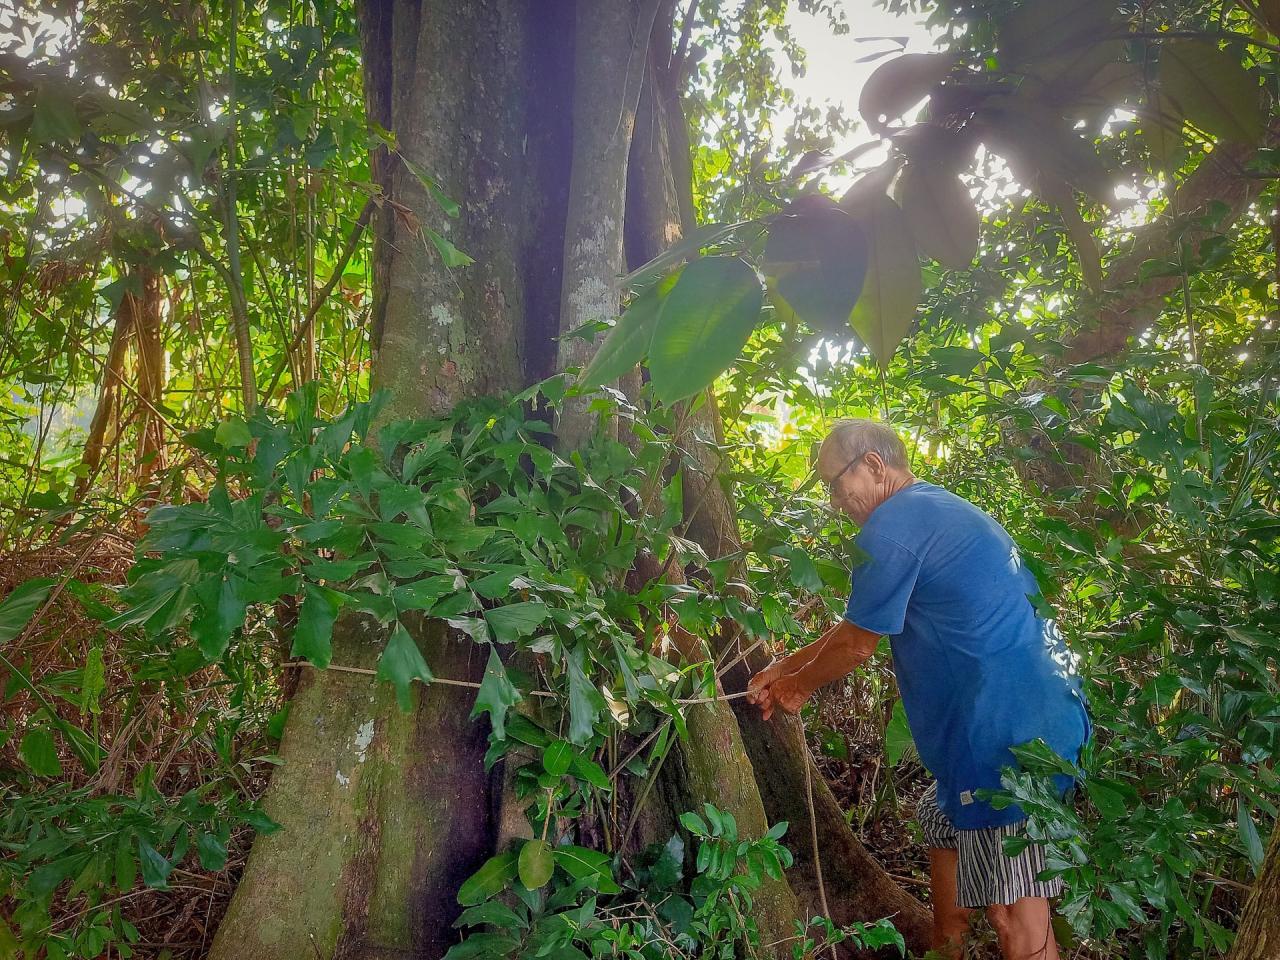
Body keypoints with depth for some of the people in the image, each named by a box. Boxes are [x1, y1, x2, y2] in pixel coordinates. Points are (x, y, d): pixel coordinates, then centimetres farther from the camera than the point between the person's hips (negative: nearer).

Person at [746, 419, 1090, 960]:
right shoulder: (939, 509, 17)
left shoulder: (891, 527, -15)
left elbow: (857, 644, -6)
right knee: (943, 823, 27)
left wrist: (796, 686, 11)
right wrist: (784, 668, 21)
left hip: (1011, 731, -11)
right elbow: (860, 628, 21)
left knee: (1013, 910, -2)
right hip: (1038, 709, 11)